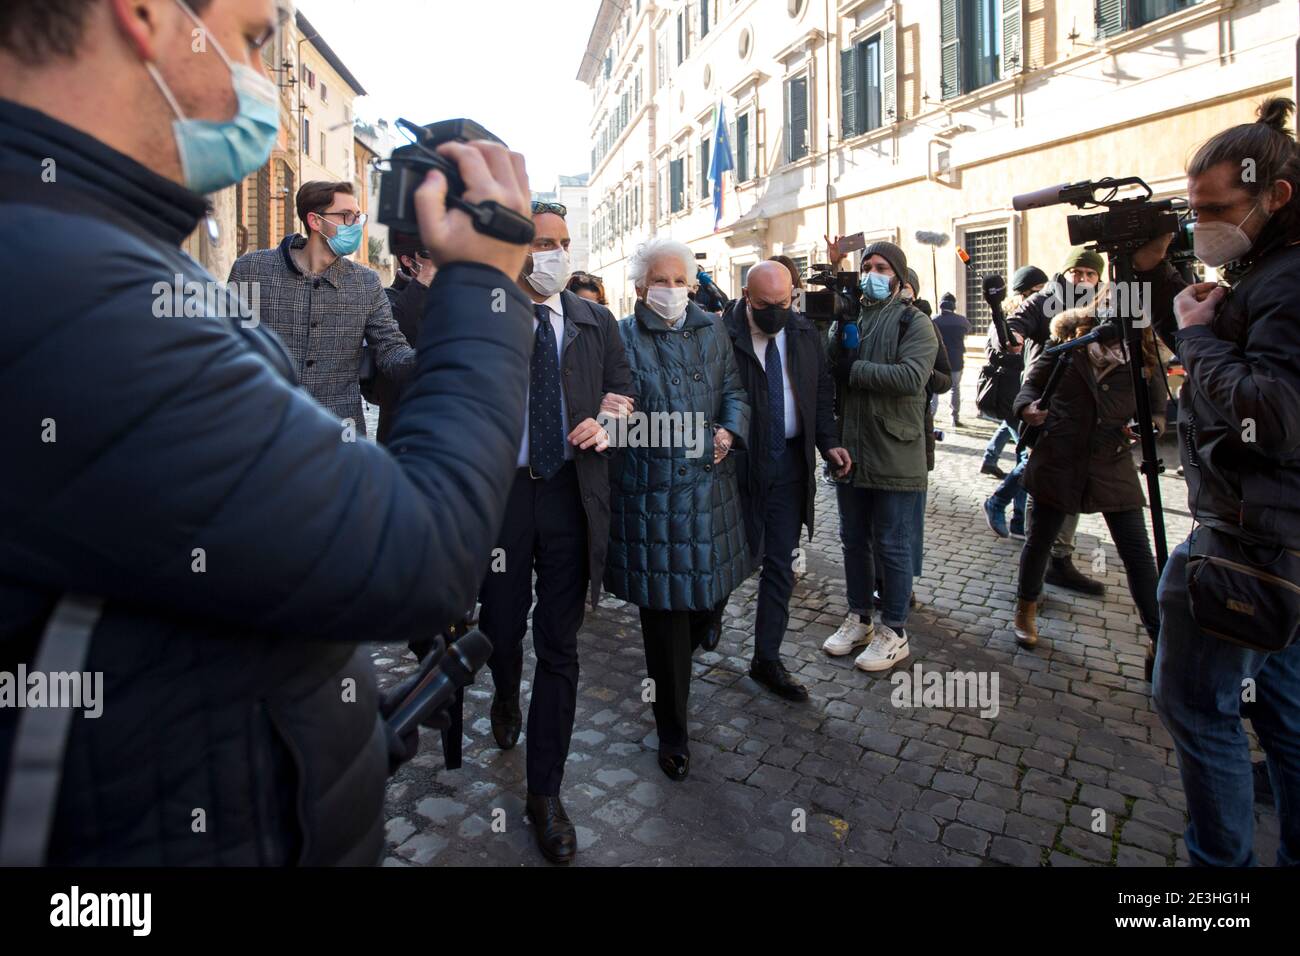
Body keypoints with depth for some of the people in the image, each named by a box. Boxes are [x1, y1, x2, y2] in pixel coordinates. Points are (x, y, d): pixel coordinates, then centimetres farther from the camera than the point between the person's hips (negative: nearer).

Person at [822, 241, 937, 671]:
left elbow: (911, 376, -22)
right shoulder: (845, 319, 13)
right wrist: (839, 338, -13)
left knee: (891, 546, 4)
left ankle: (894, 632, 19)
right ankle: (859, 619, 32)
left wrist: (854, 370, -16)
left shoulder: (914, 323, -5)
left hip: (894, 457, -6)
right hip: (850, 453, 6)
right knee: (854, 541, 16)